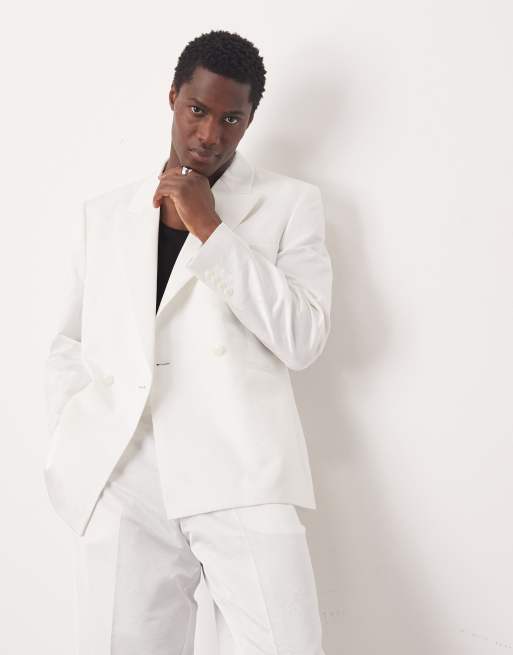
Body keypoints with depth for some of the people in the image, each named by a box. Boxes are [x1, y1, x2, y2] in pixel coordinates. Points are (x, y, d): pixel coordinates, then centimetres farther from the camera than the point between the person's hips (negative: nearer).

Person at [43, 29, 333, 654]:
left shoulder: (291, 203, 8)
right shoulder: (101, 215, 17)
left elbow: (303, 339, -4)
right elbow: (68, 345, 21)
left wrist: (210, 228, -6)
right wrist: (75, 452, 6)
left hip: (240, 473, -2)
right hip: (119, 482, 2)